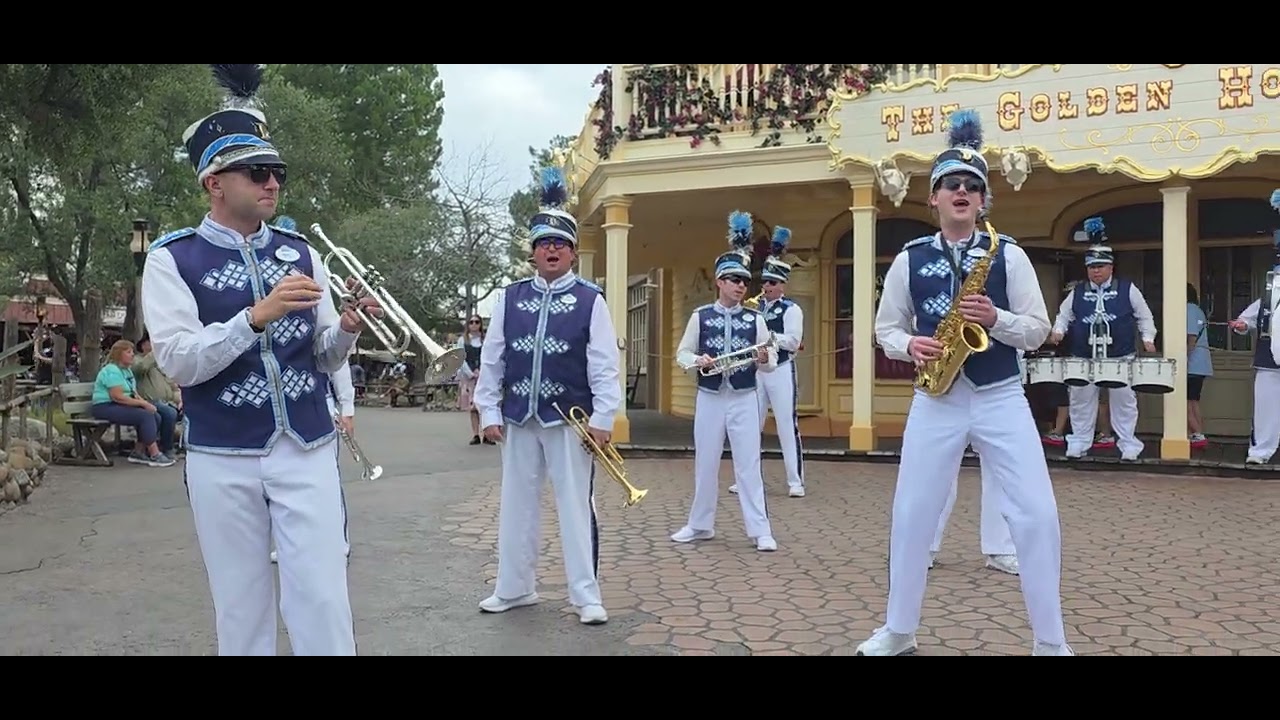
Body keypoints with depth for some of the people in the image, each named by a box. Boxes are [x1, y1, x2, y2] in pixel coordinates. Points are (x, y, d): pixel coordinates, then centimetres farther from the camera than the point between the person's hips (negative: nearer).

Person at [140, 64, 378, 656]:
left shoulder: (300, 252, 7)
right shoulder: (172, 258, -2)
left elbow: (324, 360, 9)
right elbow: (177, 361, -14)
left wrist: (347, 327, -13)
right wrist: (258, 315, -26)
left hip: (307, 452, 2)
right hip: (223, 462, -2)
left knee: (323, 601, 2)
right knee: (241, 608, 10)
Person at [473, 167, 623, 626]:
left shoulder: (590, 300, -3)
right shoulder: (510, 298, 5)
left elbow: (604, 366, -5)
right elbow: (491, 359, 7)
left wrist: (602, 419, -10)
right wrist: (489, 411, 3)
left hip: (570, 419, -3)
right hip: (518, 418, 4)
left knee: (576, 508, 3)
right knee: (517, 505, 13)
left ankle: (587, 597, 12)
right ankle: (514, 588, 27)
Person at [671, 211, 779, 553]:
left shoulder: (755, 319, 1)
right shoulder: (700, 316, 1)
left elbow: (772, 362, 2)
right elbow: (682, 353, 4)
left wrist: (764, 359, -21)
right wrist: (698, 360, -17)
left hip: (744, 399, 0)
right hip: (709, 398, 1)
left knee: (748, 465, 1)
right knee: (705, 464, 10)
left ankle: (760, 531, 5)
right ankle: (700, 525, 24)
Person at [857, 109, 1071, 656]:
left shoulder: (1008, 255, 1)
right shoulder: (909, 260, 4)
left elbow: (1038, 330, 0)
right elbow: (885, 327, 11)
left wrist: (995, 318, -18)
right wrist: (909, 345, -10)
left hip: (1001, 399, -1)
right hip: (936, 401, 1)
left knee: (1037, 516, -5)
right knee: (911, 514, 5)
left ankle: (1051, 642, 12)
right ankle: (898, 631, 22)